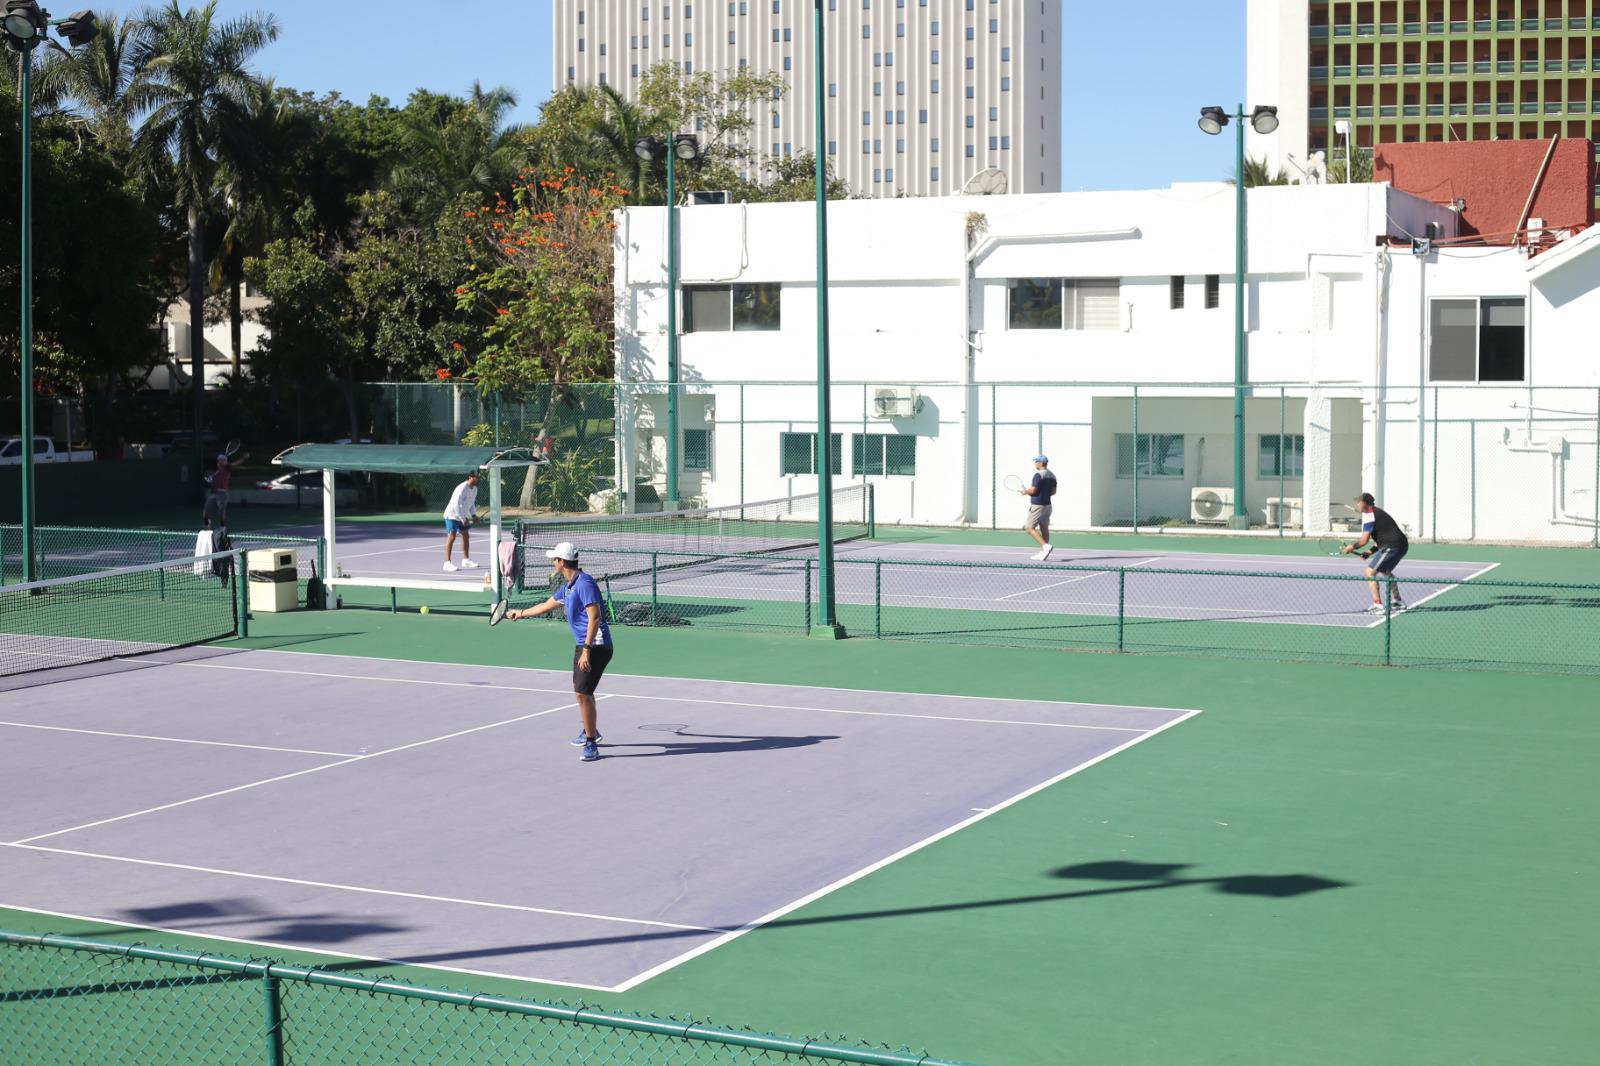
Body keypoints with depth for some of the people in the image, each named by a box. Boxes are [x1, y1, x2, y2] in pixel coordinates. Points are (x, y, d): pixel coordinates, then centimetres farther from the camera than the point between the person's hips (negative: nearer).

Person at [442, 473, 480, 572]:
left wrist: (474, 515, 2)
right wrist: (463, 519, -26)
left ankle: (466, 560, 22)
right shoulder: (462, 488, -25)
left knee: (466, 536, 11)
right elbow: (456, 505, -27)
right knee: (451, 537, -14)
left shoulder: (475, 489, 2)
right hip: (452, 515, -9)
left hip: (463, 516, 9)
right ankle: (447, 563, -16)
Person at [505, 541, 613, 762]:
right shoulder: (568, 586, 12)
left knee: (583, 693, -13)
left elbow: (595, 618, -26)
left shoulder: (584, 584, -19)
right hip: (583, 645, 11)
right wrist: (520, 614, 41)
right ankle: (590, 731, 46)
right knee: (581, 689, 26)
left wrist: (587, 650, -29)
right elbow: (547, 606, 30)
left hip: (596, 646, -11)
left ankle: (591, 745, -6)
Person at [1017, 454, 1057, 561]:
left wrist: (1025, 492, -1)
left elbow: (1033, 490, -20)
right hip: (1047, 505, 9)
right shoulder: (1052, 475, 10)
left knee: (1030, 528, -5)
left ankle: (1046, 546, -18)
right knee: (1044, 529, 9)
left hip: (1037, 506, -9)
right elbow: (1053, 491, 15)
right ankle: (1043, 553, 10)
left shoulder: (1038, 475, -17)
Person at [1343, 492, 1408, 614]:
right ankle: (1398, 602, 41)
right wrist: (1370, 552, 14)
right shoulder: (1376, 512, 22)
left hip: (1392, 546, -10)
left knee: (1370, 572, -11)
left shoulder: (1369, 515, -10)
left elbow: (1364, 540, -14)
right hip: (1401, 545, 10)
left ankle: (1378, 605, -20)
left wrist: (1352, 547, 4)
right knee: (1385, 571, 32)